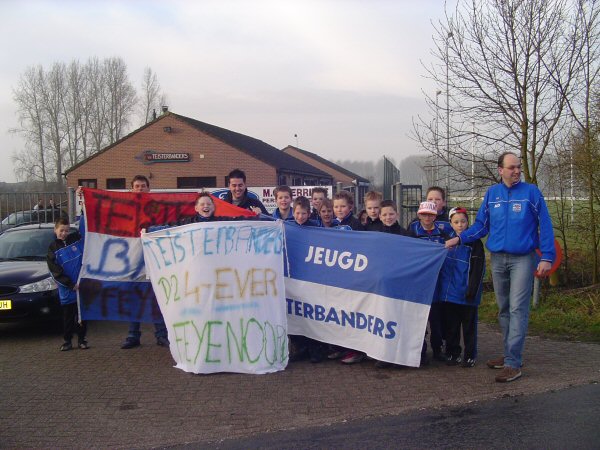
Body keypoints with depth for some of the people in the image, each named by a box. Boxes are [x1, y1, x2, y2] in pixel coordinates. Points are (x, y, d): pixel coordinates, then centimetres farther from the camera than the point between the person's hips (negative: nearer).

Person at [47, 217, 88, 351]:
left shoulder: (76, 238, 4)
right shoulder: (53, 248, -1)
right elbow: (55, 271, -7)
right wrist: (71, 285, -14)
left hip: (83, 285, 2)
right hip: (67, 290, -2)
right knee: (68, 315, 6)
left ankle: (81, 340, 18)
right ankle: (67, 341, 17)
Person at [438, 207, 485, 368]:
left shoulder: (474, 243, -5)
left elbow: (478, 269, -9)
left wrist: (472, 291, -15)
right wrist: (441, 287, 12)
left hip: (467, 294, -4)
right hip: (448, 293, 4)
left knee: (469, 326, 6)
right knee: (451, 326, 10)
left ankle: (469, 356, 15)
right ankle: (453, 354, 20)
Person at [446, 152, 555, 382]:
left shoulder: (531, 192, -3)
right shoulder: (491, 194, 7)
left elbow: (544, 225, -4)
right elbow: (480, 225, 9)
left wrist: (547, 257, -11)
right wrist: (459, 238, -5)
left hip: (523, 258, -4)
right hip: (498, 258, 4)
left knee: (517, 309, -8)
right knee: (504, 309, 11)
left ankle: (513, 363, -7)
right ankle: (511, 354, 24)